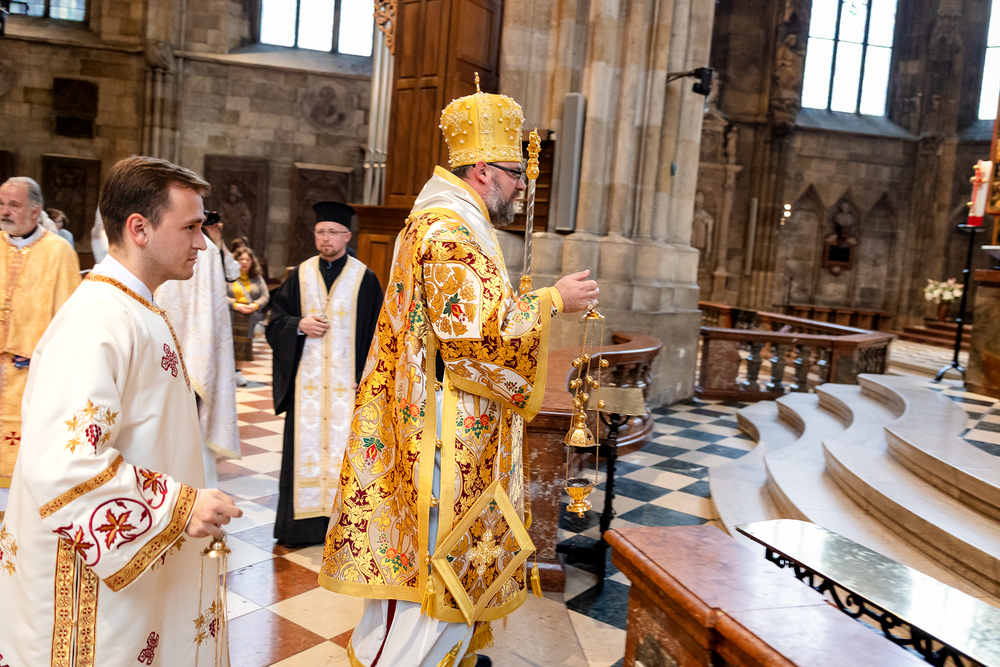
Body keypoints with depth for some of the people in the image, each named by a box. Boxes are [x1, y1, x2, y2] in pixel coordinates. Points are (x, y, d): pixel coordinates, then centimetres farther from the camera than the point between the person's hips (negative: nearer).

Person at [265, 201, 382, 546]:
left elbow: (376, 330, 0)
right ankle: (302, 522, 15)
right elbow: (275, 321, 12)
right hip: (306, 380, 3)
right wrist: (299, 324, -10)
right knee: (304, 445, 5)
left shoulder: (364, 278, 1)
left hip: (347, 381, -2)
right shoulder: (300, 275, 9)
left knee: (342, 445, -1)